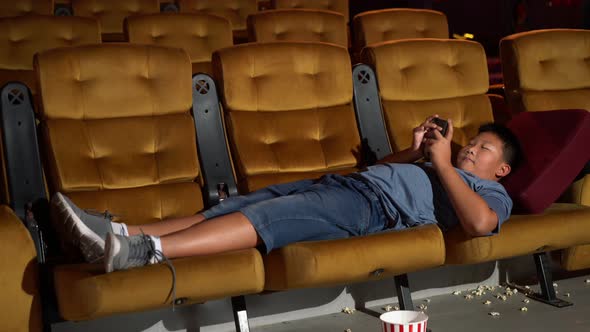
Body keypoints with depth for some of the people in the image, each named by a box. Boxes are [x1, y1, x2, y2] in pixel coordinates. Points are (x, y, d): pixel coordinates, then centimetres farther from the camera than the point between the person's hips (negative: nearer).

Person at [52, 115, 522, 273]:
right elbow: (381, 166, 41)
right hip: (343, 183, 8)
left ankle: (145, 250, -42)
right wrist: (415, 150, 23)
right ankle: (121, 233, -22)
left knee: (265, 217, -29)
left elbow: (480, 223, -14)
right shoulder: (440, 171, 36)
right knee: (236, 206, -11)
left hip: (374, 205, -8)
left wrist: (443, 162, -6)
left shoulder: (493, 193, 11)